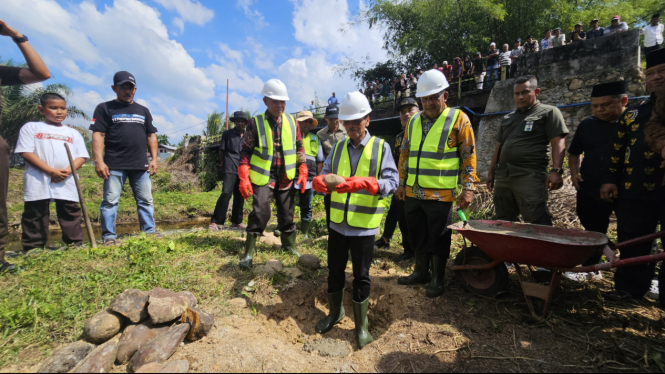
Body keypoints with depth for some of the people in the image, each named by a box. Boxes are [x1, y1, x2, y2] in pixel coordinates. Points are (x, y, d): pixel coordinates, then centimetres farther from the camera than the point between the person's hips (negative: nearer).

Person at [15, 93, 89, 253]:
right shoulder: (31, 127, 7)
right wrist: (51, 171, -16)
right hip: (38, 182, -2)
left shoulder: (73, 133, 15)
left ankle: (76, 247, 9)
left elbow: (82, 156, 7)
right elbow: (26, 152, -4)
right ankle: (33, 251, 11)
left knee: (71, 215, 4)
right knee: (35, 217, 4)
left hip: (67, 183, 2)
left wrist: (69, 170, -13)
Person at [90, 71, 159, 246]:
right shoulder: (104, 108, 5)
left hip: (141, 165, 3)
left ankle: (149, 233, 10)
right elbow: (98, 135, -2)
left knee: (145, 200, 4)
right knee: (110, 201, -1)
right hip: (114, 165, -3)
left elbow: (151, 135, 15)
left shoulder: (143, 111, 17)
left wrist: (155, 158, 5)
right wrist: (99, 161, -12)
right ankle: (108, 237, 5)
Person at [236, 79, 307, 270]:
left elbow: (299, 148, 11)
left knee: (287, 214, 13)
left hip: (286, 177, 3)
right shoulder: (255, 123, -5)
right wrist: (244, 178, -12)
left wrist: (303, 171, 2)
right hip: (263, 176, -3)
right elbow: (246, 151, -4)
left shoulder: (292, 122, 4)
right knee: (260, 213, -11)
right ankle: (249, 253, 4)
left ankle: (289, 245, 33)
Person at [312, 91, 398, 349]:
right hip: (337, 223, 4)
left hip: (364, 227, -3)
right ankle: (335, 313, 41)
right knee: (334, 271, 17)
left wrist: (363, 183, -31)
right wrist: (320, 181, -19)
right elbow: (324, 175, 5)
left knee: (361, 276, 9)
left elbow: (391, 182, -14)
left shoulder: (381, 147, -3)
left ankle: (361, 324, 31)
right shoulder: (338, 148, 8)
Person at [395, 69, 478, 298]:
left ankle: (437, 280, 26)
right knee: (418, 236, 17)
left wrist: (468, 188, -9)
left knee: (439, 239, 7)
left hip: (440, 194, -5)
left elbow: (469, 156, -4)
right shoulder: (413, 122, 11)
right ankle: (421, 273, 35)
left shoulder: (458, 119, -3)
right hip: (413, 193, 5)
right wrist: (401, 183, 14)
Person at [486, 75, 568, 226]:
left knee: (537, 224, -9)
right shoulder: (508, 118, 22)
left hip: (530, 176, -6)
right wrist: (491, 172, 19)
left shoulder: (549, 112, 5)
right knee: (503, 222, 11)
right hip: (502, 176, 6)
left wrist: (556, 170, -17)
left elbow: (558, 142, -4)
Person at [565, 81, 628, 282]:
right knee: (593, 231, 13)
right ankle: (590, 268, 28)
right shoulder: (588, 124, 4)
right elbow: (574, 152, 16)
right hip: (591, 190, 2)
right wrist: (574, 172, 1)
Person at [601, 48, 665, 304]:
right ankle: (631, 287, 24)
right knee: (632, 242, 11)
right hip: (635, 191, 4)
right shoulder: (635, 111, 12)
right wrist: (610, 179, 7)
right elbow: (618, 148, 13)